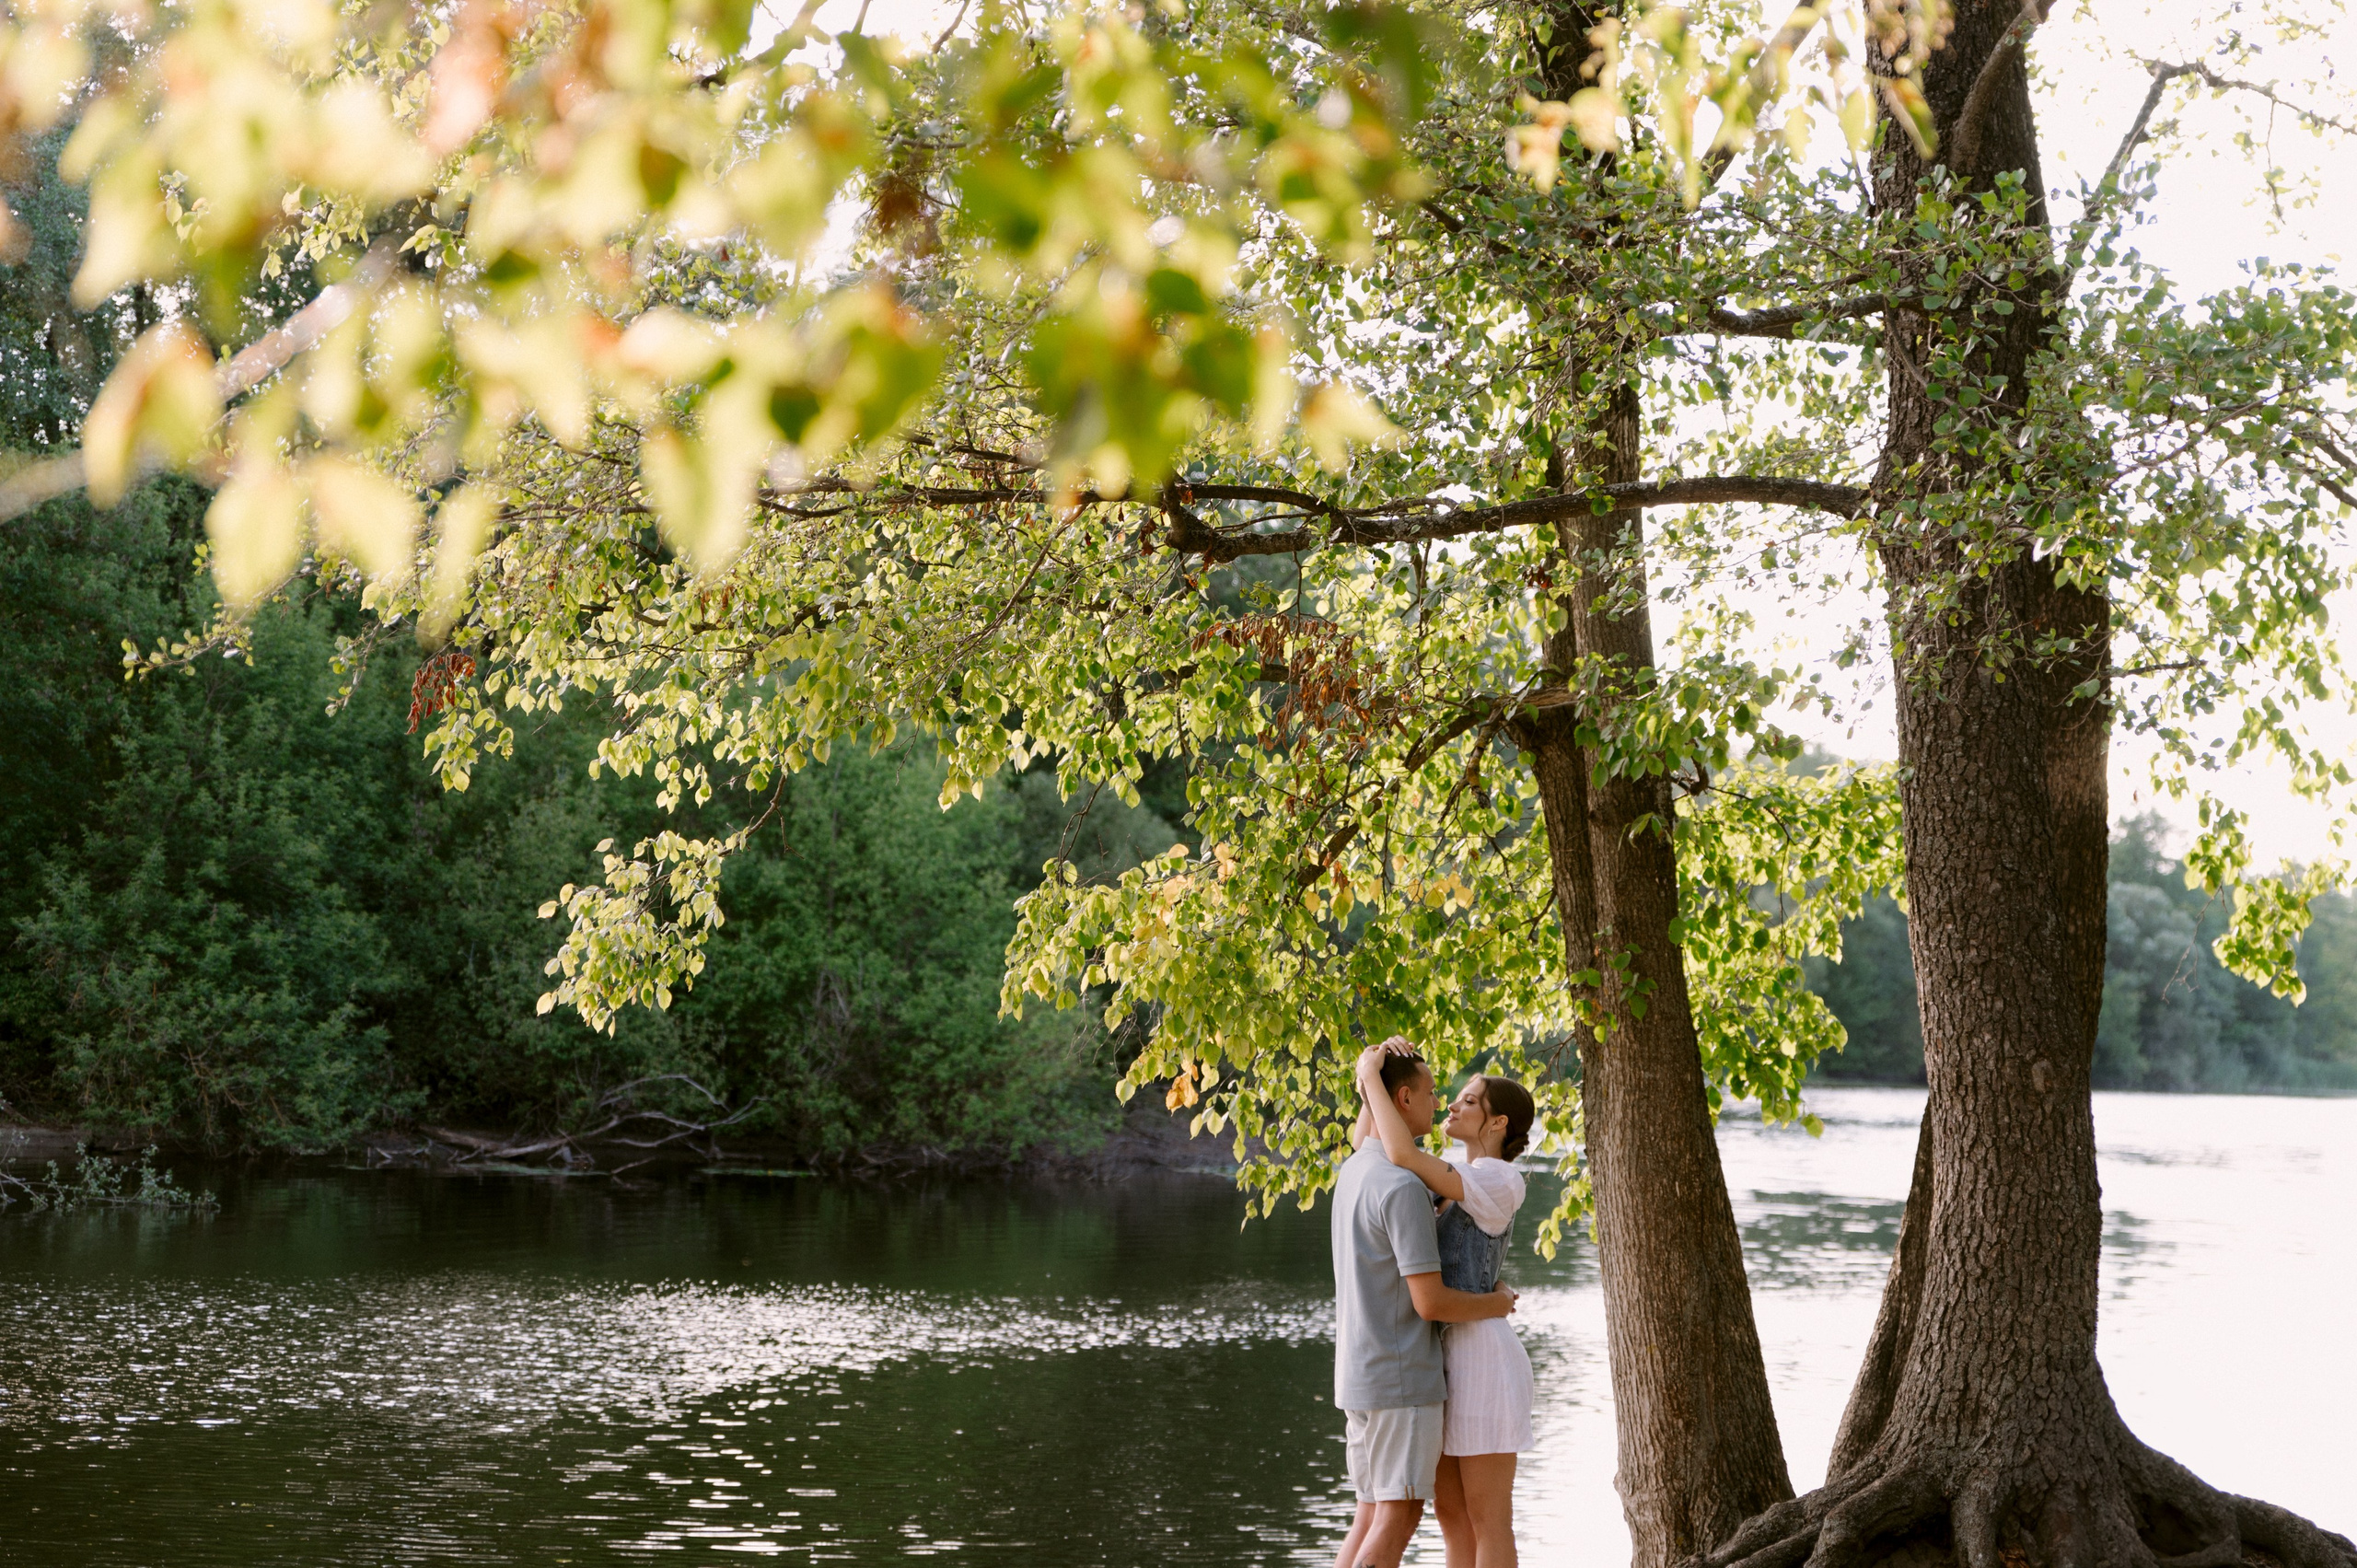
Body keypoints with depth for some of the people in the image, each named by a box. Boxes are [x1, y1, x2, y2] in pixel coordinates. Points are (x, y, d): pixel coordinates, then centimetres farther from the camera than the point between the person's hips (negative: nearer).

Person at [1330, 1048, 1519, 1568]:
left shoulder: (1353, 1173, 12)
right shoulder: (1403, 1188, -19)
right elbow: (1430, 1302, -21)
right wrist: (1497, 1305, -2)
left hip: (1360, 1376, 9)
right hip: (1402, 1380, -9)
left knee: (1376, 1512, 13)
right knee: (1400, 1513, -5)